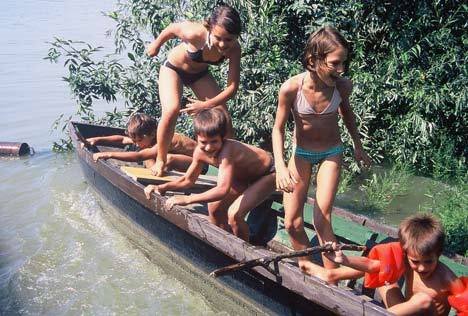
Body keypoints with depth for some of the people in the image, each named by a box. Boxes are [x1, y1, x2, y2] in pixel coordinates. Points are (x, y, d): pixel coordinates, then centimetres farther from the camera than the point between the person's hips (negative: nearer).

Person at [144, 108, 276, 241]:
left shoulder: (227, 150, -40)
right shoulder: (200, 152, -17)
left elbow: (222, 189, -51)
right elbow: (188, 180, -1)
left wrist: (187, 199, -52)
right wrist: (162, 187, -15)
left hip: (268, 174, -8)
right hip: (245, 175, 8)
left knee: (234, 214, -22)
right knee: (214, 208, 6)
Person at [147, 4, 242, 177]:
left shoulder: (234, 49, -30)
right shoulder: (195, 33, -39)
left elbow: (232, 86, -27)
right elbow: (172, 28, -17)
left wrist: (207, 105, -39)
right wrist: (156, 44, 1)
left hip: (200, 74, 4)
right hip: (174, 68, -3)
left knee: (224, 118, -6)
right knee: (172, 110, -27)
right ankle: (160, 160, -8)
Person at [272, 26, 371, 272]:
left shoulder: (342, 86, -22)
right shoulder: (291, 88, -28)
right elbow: (278, 128, -14)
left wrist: (358, 146, 15)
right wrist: (280, 165, -28)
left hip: (331, 153, 0)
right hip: (302, 152, 0)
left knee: (321, 221, -8)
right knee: (292, 223, 3)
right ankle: (305, 267, 28)